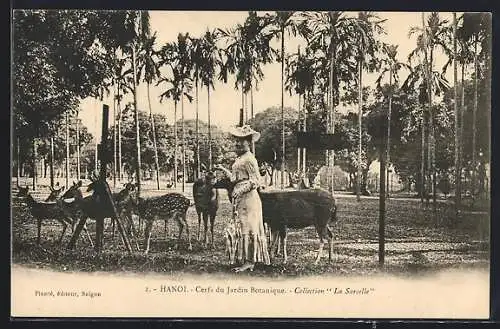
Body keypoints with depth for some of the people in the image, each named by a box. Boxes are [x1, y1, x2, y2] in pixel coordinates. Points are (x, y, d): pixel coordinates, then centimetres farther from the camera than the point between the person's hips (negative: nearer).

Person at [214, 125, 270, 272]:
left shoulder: (249, 159, -12)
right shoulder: (240, 159, 17)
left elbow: (256, 181, -15)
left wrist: (240, 190, -23)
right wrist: (223, 169, 23)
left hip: (248, 198, -10)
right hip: (241, 199, 10)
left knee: (247, 229, -7)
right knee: (245, 229, 10)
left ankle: (249, 261, -4)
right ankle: (249, 261, 14)